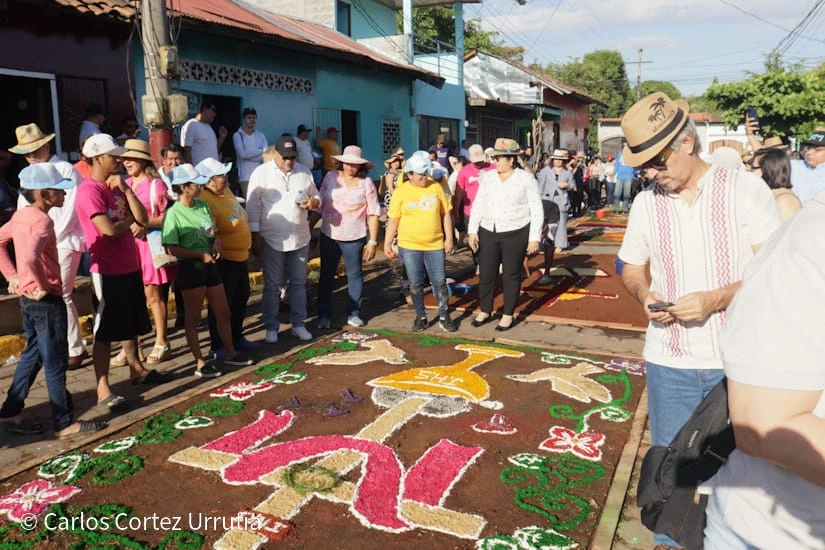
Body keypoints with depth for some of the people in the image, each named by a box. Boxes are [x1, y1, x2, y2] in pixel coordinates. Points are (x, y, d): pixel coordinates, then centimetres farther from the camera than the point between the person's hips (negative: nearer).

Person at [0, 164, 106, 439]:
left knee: (33, 354, 21)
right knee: (56, 362, 0)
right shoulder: (42, 220, -21)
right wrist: (43, 286, -23)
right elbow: (30, 257, -37)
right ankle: (65, 423, 11)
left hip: (28, 297, 9)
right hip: (46, 300, -9)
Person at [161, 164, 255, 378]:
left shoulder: (203, 206, 6)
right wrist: (200, 255, -19)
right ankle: (200, 363, 14)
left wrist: (217, 242, -4)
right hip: (190, 267, -7)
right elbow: (172, 249, -16)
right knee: (193, 317, 5)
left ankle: (231, 354, 29)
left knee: (223, 313, 14)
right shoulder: (174, 214, -13)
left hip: (209, 265, 7)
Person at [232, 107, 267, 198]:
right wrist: (260, 151, -1)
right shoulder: (238, 135, 3)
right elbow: (242, 154, -10)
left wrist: (248, 155, -10)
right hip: (245, 176, -3)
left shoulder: (261, 135, 13)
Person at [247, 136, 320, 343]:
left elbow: (316, 196, 13)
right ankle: (271, 327, 18)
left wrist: (313, 202, -12)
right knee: (272, 285, 6)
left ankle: (298, 324, 24)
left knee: (299, 283, 12)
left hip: (300, 239, 4)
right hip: (272, 240, -3)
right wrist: (255, 237, -10)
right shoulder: (261, 173, -6)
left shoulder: (304, 172, 5)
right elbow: (253, 207, -7)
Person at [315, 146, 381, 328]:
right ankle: (324, 315, 18)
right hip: (329, 235, 2)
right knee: (326, 275, 7)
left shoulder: (366, 183, -4)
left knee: (354, 275, 9)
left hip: (354, 238, -1)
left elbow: (373, 214, -3)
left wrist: (373, 241, -6)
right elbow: (320, 205, 7)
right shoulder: (330, 177, 1)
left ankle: (354, 313, 22)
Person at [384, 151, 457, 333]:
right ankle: (421, 316, 24)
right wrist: (387, 244, -2)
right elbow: (393, 220, 1)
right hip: (409, 246, -1)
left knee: (439, 282, 7)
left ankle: (444, 316, 22)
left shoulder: (436, 187, 1)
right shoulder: (400, 192, -2)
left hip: (435, 245, 1)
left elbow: (445, 214, 6)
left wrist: (449, 238, 3)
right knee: (415, 284, 8)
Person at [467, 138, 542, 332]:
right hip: (488, 233, 4)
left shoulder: (527, 179, -6)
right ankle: (485, 311, 25)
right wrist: (472, 231, 1)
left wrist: (534, 238, -9)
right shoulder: (487, 177, 4)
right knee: (485, 274, 9)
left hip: (515, 234, -4)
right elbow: (478, 205, 6)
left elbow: (536, 210, -5)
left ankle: (508, 315, 18)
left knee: (511, 276, 5)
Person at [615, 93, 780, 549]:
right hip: (668, 362, 3)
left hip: (736, 360, -2)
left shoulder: (746, 189, -7)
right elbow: (632, 269, 11)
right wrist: (644, 294, -10)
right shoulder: (646, 203, 2)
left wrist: (716, 298, -23)